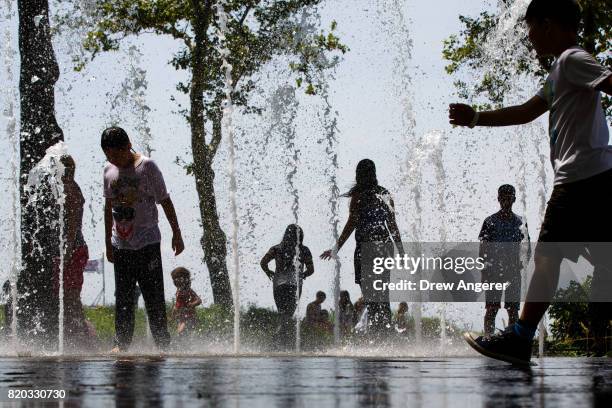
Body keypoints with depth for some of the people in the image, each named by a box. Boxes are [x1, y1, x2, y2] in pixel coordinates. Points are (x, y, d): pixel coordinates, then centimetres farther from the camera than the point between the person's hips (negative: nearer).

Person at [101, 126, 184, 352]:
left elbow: (165, 201, -2)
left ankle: (162, 342, 2)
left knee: (153, 295, -3)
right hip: (121, 244, 4)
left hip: (147, 242, -4)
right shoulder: (109, 170, 7)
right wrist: (108, 242, 15)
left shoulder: (146, 166, -7)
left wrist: (177, 234, -1)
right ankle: (121, 342, 8)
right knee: (123, 297, 5)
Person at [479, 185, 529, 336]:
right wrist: (483, 270, -5)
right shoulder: (490, 221, 2)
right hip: (493, 271, -2)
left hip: (513, 271, 2)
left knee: (513, 310, 2)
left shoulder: (520, 222, 8)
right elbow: (483, 248, 2)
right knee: (491, 309, -6)